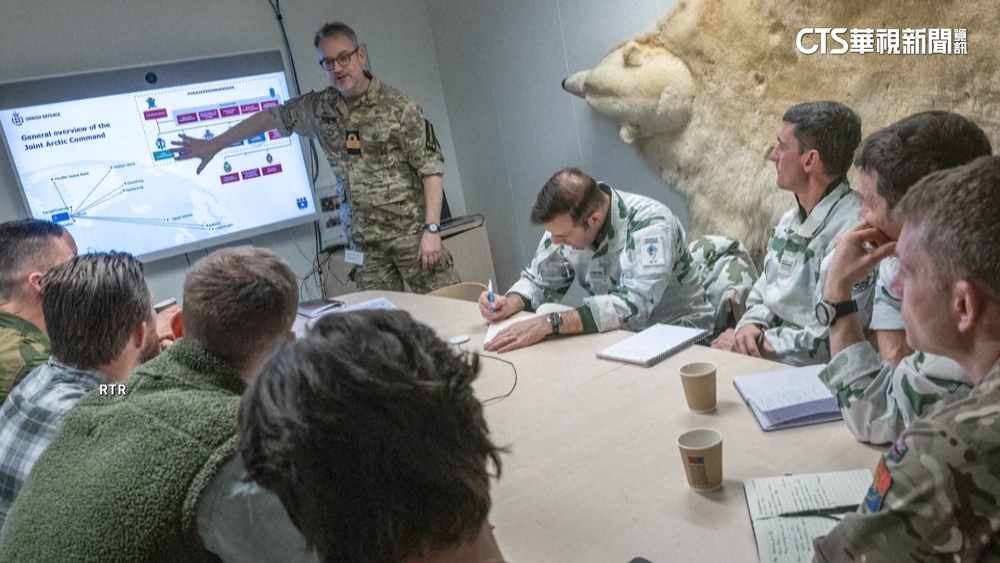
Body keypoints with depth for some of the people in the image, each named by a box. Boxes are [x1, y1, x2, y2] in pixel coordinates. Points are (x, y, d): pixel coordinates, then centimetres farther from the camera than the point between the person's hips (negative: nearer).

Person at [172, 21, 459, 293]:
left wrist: (432, 228, -16)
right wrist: (214, 145, 22)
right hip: (364, 239, 4)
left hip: (411, 230, -4)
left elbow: (431, 167, -9)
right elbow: (269, 117, 19)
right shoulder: (318, 107, 6)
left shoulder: (398, 107, -8)